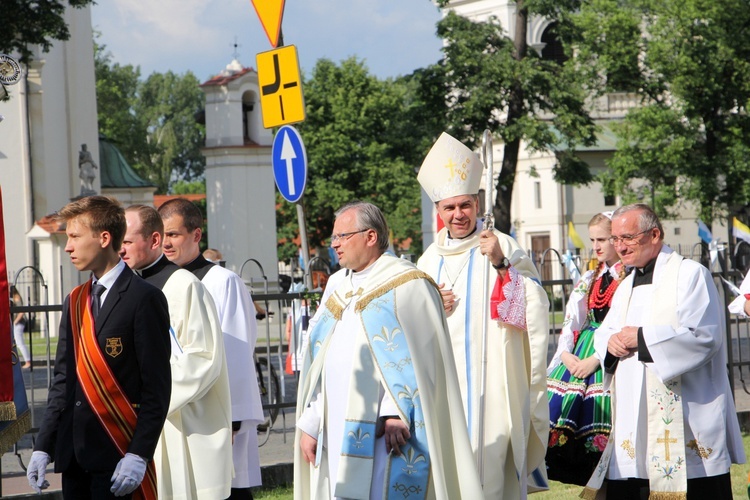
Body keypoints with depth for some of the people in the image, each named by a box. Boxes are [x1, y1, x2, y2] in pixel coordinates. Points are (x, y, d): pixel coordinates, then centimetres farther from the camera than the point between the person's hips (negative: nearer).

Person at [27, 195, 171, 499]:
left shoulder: (144, 298, -6)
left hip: (119, 459, -7)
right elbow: (62, 381, 16)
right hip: (73, 456, 7)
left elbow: (157, 387, -10)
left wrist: (138, 455, -16)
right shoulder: (75, 301, 16)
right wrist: (43, 448, 8)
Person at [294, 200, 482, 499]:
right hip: (335, 431, 7)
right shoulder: (337, 287, 18)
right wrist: (309, 425, 12)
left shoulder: (408, 285, -4)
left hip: (386, 432, -7)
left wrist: (395, 412, -22)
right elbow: (318, 361, 17)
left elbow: (417, 356, -12)